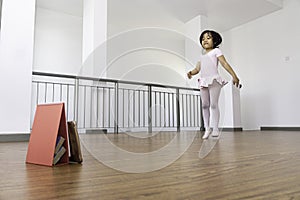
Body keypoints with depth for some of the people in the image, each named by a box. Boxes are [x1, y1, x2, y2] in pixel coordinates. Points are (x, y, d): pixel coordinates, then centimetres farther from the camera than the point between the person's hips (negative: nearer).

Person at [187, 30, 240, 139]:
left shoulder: (216, 51, 7)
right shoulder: (202, 56, 23)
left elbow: (225, 64, -4)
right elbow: (197, 68, 14)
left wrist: (234, 76, -13)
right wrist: (191, 72, -9)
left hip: (214, 80, -5)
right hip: (203, 81, 6)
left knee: (214, 104, -8)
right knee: (205, 105, 5)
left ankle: (215, 128, -3)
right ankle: (207, 128, 12)